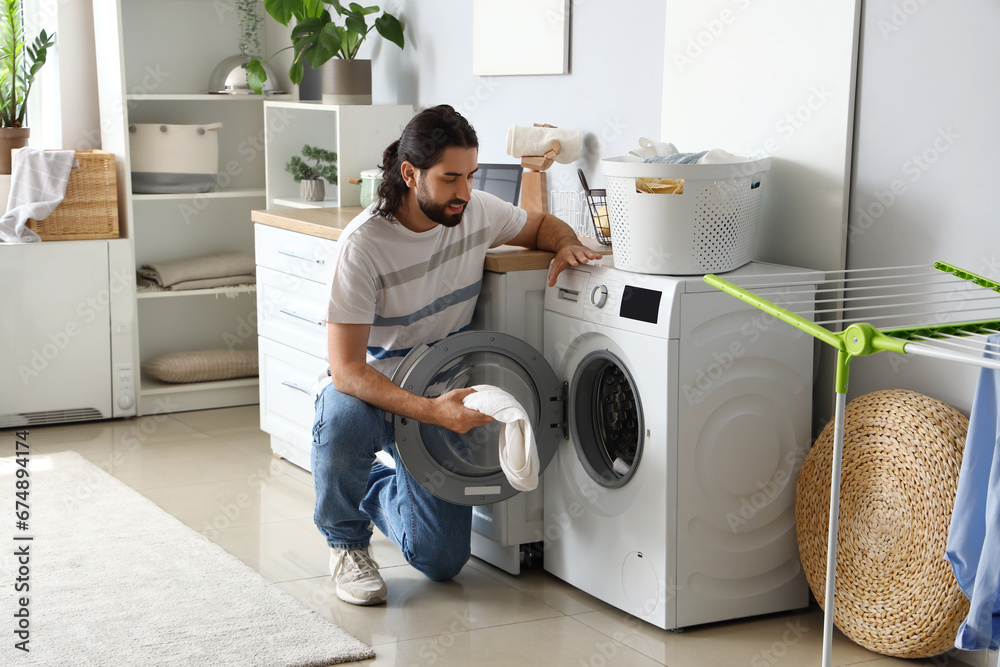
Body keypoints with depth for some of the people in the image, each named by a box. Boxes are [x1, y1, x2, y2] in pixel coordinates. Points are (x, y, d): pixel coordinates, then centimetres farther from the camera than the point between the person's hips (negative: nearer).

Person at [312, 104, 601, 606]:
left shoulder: (475, 212, -10)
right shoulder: (364, 244, -26)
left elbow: (542, 225, 12)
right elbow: (346, 368, -30)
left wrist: (566, 245, -14)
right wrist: (431, 411, -43)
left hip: (443, 393, 4)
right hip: (375, 389, -4)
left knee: (442, 562, -4)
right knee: (343, 416, -42)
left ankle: (379, 490, 30)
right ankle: (347, 542, -11)